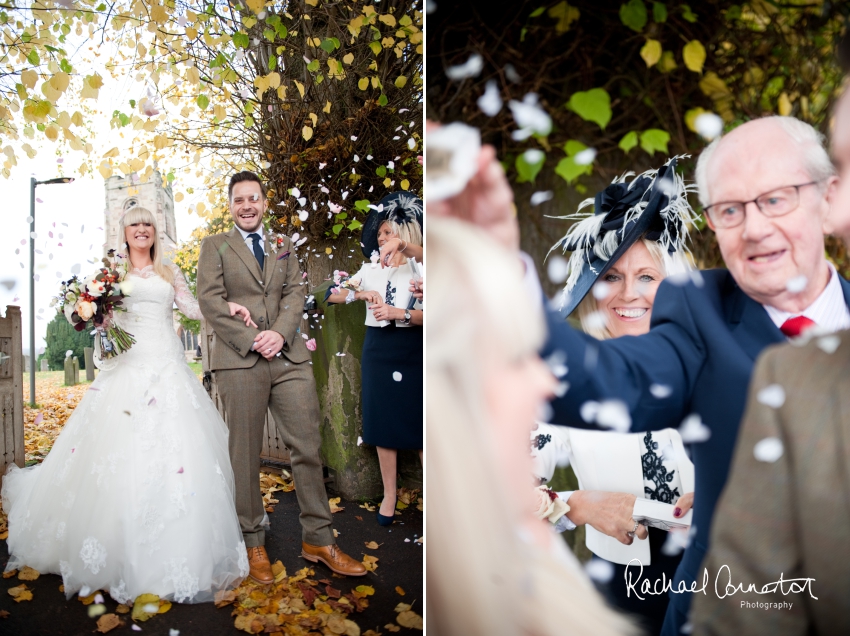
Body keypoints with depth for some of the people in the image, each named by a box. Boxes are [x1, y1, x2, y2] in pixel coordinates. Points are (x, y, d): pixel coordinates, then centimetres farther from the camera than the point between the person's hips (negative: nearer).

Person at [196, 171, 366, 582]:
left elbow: (295, 293, 9)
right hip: (239, 360, -3)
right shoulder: (215, 246, 11)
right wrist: (251, 340, -11)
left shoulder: (284, 247, 21)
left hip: (289, 358, 3)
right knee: (245, 454, 3)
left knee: (308, 446, 2)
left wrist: (280, 333, -10)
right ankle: (253, 543, 17)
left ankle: (318, 540, 12)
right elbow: (210, 300, -1)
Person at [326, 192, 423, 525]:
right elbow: (332, 295, 3)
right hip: (377, 351, 4)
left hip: (413, 352, -3)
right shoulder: (370, 271, 11)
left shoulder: (420, 270, 0)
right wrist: (363, 294, -10)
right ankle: (389, 494, 18)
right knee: (383, 422, 7)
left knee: (419, 422, -3)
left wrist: (401, 313, -21)